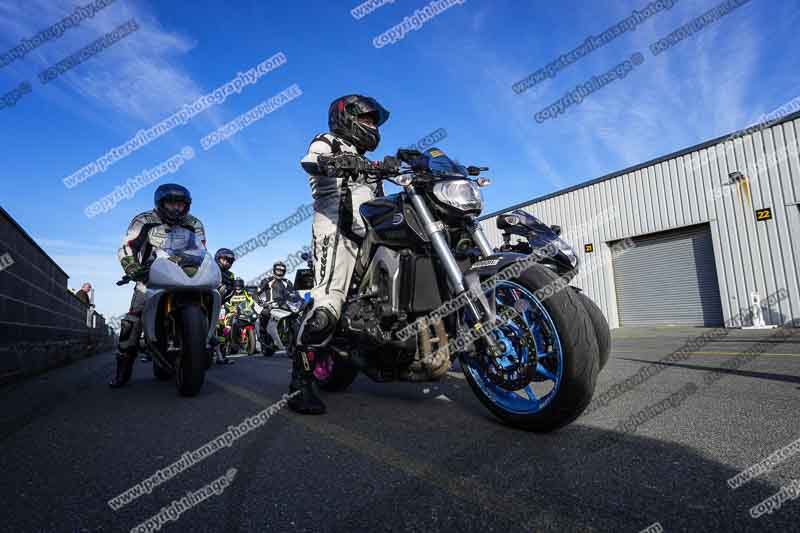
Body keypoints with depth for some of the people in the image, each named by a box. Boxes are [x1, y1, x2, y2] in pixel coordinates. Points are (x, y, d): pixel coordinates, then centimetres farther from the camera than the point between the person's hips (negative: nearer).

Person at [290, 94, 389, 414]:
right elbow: (309, 162, -12)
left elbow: (379, 201, 32)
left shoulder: (364, 162, 37)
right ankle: (300, 382, -22)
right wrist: (333, 161, -33)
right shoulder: (327, 142, 13)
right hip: (336, 229, -9)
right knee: (328, 303, -23)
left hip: (365, 235, 9)